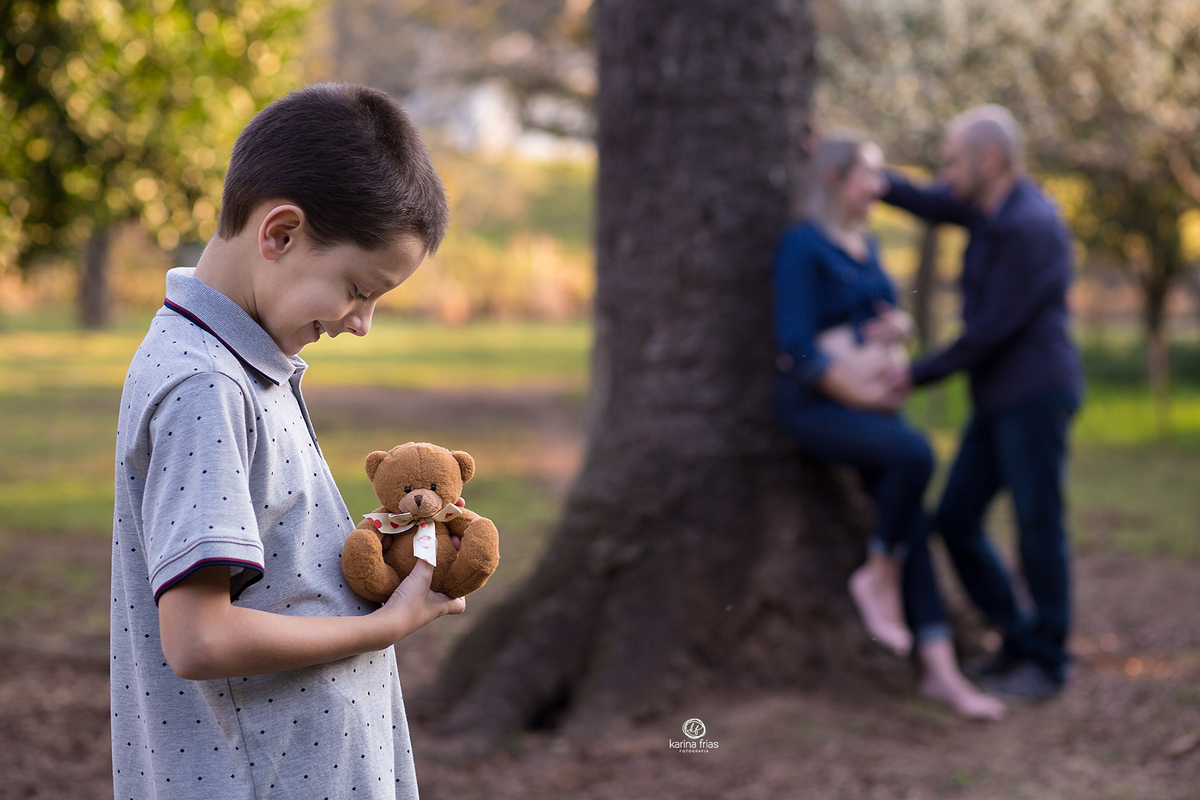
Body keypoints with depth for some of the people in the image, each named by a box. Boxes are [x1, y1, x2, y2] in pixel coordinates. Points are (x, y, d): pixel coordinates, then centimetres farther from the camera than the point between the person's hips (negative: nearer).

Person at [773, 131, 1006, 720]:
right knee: (913, 455, -32)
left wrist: (894, 326, -1)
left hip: (870, 401, 8)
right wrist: (864, 396, -15)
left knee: (910, 523, -6)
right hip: (814, 405, -8)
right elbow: (798, 347, -18)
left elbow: (894, 316, 24)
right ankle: (879, 577, -10)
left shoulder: (865, 246, 14)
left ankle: (941, 671, -6)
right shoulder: (802, 246, -12)